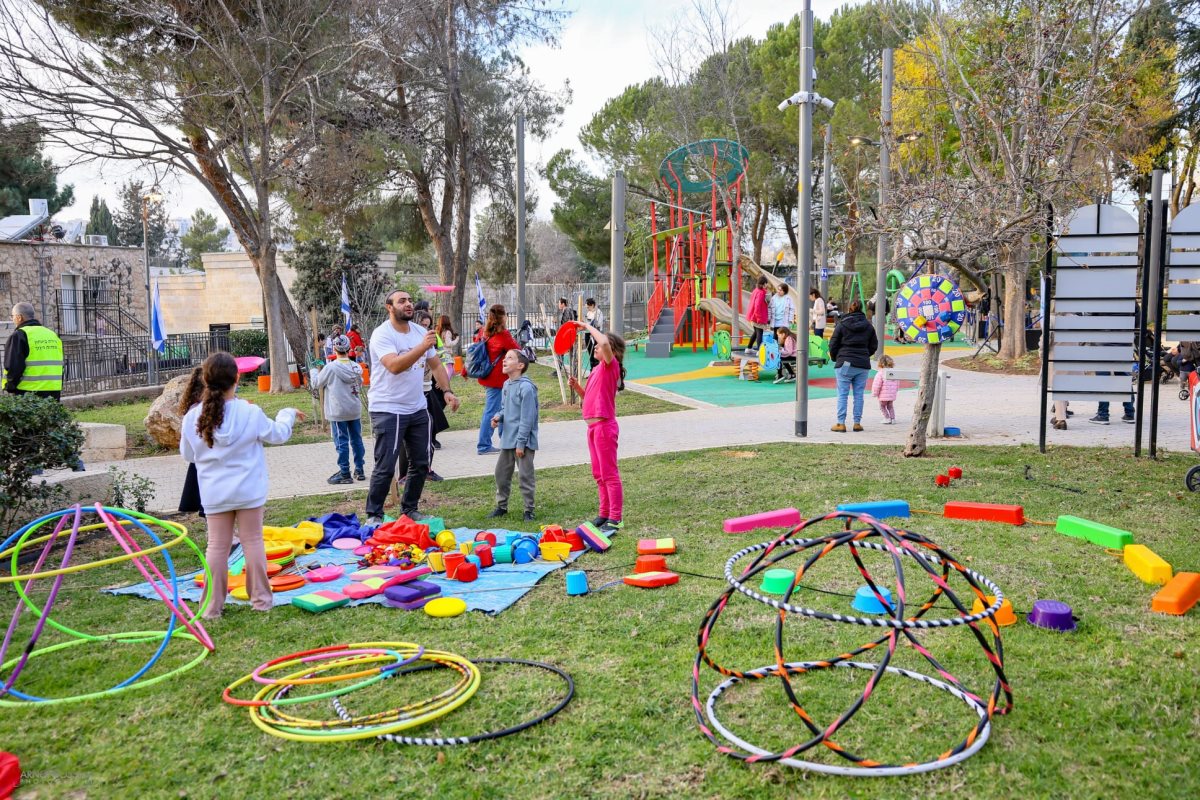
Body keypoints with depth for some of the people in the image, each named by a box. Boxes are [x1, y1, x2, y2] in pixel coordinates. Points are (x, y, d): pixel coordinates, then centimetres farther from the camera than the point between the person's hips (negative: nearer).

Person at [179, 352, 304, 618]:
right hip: (248, 491, -1)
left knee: (217, 546, 8)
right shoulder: (250, 413, -12)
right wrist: (288, 414, 22)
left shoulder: (192, 417, -6)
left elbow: (187, 454, 7)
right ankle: (260, 598, 15)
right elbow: (278, 434, 4)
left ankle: (213, 605, 11)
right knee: (253, 541, 8)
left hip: (215, 494, 2)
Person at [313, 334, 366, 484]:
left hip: (338, 412, -5)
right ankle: (359, 470, 18)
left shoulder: (330, 368, -13)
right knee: (356, 440, 12)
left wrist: (314, 370, 19)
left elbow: (316, 383, 1)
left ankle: (345, 474, 3)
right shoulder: (356, 367, 1)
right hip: (355, 410, 5)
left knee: (342, 442, 0)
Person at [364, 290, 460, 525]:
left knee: (421, 464, 11)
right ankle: (374, 515, 8)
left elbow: (435, 365, 14)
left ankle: (409, 509, 26)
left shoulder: (421, 332, 8)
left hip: (418, 408, 7)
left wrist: (447, 391, 0)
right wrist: (422, 347, -39)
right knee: (385, 467, -7)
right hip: (387, 410, -7)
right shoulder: (382, 334, -14)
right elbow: (394, 366, -30)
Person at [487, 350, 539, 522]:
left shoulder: (526, 387, -18)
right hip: (507, 440, 8)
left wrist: (521, 443, -18)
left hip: (523, 442, -8)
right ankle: (501, 506, 29)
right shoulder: (506, 385, 8)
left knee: (525, 476, 1)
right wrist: (498, 417, -2)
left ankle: (529, 510, 14)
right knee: (501, 473, 14)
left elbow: (527, 418, -18)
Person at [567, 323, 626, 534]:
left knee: (609, 473, -5)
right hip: (593, 426, 10)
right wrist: (577, 387, 5)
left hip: (604, 426, -10)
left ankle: (615, 519, 1)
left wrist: (588, 327, -17)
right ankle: (605, 514, 27)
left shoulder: (611, 365, -11)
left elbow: (605, 343, -31)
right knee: (599, 474, 16)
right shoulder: (597, 370, 15)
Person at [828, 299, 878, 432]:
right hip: (863, 365, 3)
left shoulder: (842, 324, -3)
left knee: (842, 394, 0)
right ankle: (857, 423, 10)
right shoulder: (868, 326, 7)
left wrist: (835, 358, 16)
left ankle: (841, 423, -2)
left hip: (845, 364, -3)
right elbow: (874, 345, 12)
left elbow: (833, 345, -1)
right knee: (859, 394, 8)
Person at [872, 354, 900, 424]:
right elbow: (897, 384, 15)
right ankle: (892, 418, 18)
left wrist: (875, 393, -3)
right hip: (892, 395, 6)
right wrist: (896, 391, 27)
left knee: (882, 407, 9)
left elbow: (877, 384, -15)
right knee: (890, 406, 21)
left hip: (883, 395, -6)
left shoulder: (880, 373, -16)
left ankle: (887, 418, 1)